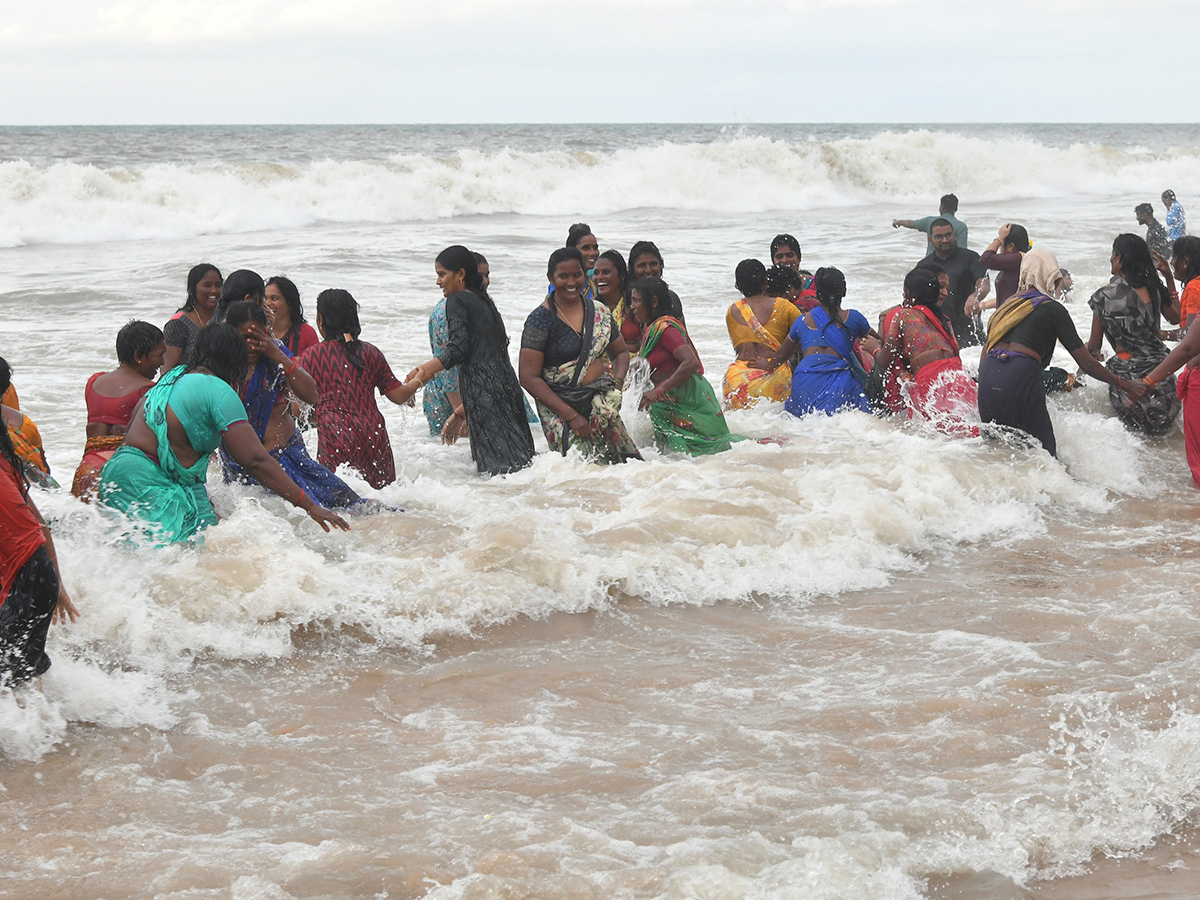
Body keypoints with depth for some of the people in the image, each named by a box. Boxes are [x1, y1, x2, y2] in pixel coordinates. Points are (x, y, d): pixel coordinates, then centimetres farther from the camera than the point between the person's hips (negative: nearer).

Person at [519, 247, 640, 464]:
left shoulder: (600, 313, 9)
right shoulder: (540, 320, -7)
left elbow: (620, 352, 25)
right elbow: (528, 377, -11)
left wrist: (617, 383, 1)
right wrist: (570, 415, -15)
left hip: (600, 397, 5)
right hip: (558, 406, -5)